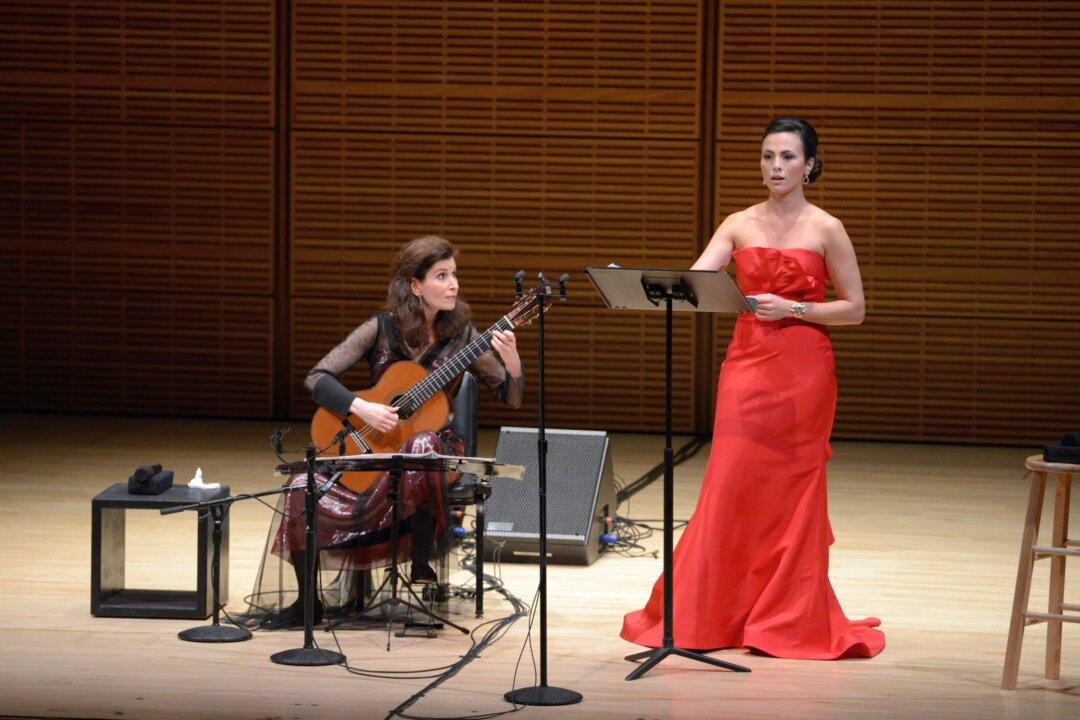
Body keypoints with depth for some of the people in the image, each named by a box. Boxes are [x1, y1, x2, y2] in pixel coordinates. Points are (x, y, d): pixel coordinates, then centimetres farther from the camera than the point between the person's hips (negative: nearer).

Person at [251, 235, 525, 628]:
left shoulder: (461, 336, -2)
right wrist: (360, 408, -23)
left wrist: (511, 361, -21)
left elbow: (511, 397, -1)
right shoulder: (382, 329, -4)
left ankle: (421, 563, -23)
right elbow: (316, 377, -7)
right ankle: (307, 601, -7)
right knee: (305, 487, -24)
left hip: (433, 440, -1)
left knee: (422, 448, -39)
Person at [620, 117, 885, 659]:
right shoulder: (739, 225, 8)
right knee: (730, 487, 0)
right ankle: (709, 614, 9)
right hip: (745, 365, 3)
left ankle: (789, 622, 10)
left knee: (791, 493, 1)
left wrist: (792, 309, -13)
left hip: (802, 370, -3)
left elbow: (854, 309, 0)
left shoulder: (826, 229, 0)